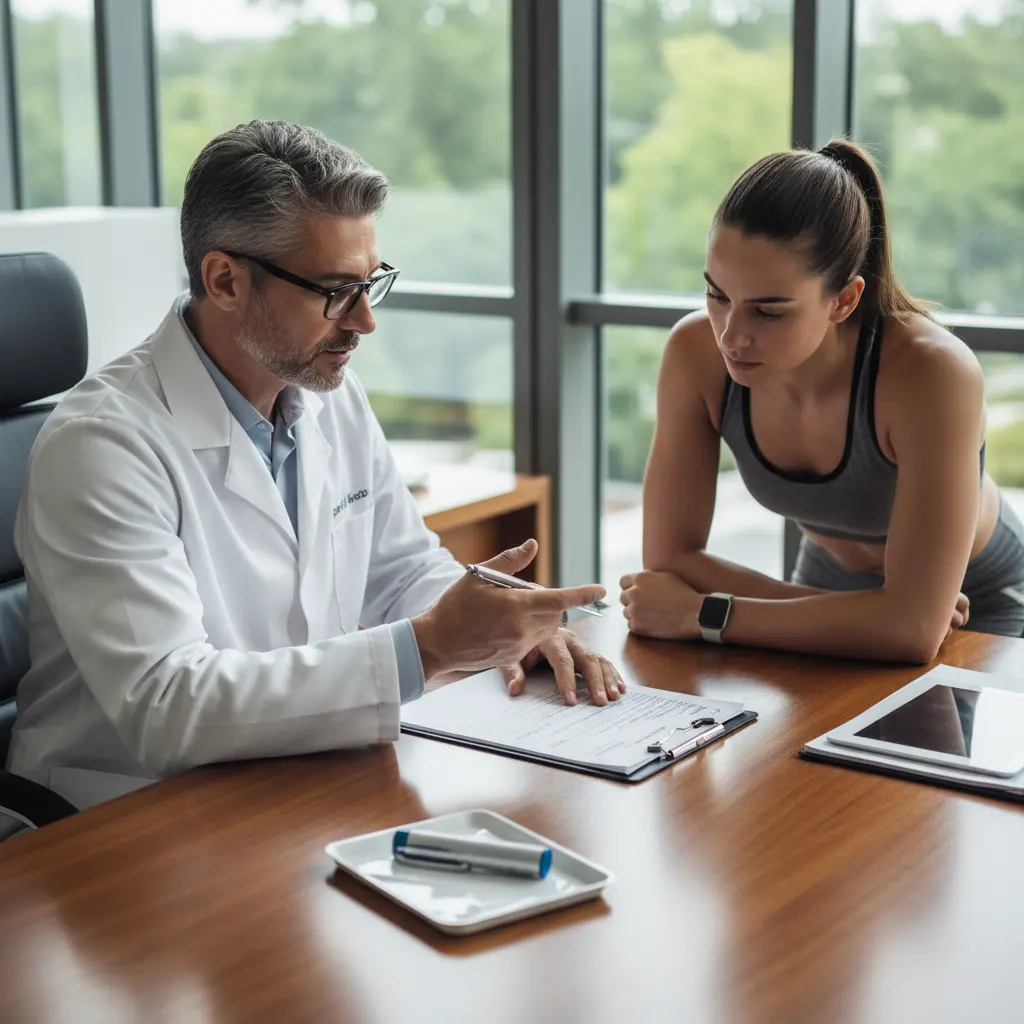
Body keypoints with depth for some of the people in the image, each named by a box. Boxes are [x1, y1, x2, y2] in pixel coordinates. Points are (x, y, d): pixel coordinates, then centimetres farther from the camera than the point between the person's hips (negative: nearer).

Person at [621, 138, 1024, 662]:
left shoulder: (930, 373, -32)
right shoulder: (696, 352, -21)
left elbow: (913, 626, -36)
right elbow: (667, 559, -17)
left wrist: (703, 614, -31)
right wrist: (831, 610, -25)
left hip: (980, 605, -3)